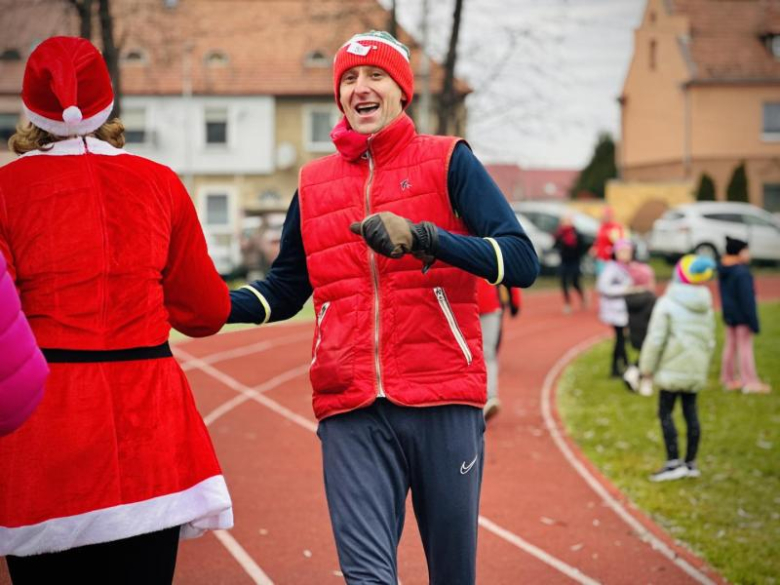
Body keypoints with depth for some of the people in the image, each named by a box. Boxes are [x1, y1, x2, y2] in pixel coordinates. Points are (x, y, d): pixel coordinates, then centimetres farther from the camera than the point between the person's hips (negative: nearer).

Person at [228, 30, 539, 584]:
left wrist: (422, 237, -20)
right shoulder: (314, 183, 15)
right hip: (351, 411, 2)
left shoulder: (447, 161, 5)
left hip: (444, 399, -2)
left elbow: (521, 262, -7)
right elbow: (283, 292, 24)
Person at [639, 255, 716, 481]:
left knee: (665, 412, -1)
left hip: (672, 369, -7)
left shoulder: (667, 304, -13)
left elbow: (656, 339, -14)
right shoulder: (706, 307, 9)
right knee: (690, 412, 11)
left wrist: (647, 366, -4)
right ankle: (691, 463, 16)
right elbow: (710, 340, 17)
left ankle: (674, 462, -7)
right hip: (696, 370, 7)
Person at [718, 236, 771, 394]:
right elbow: (747, 299, -23)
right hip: (742, 316, -9)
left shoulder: (723, 272, 5)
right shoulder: (742, 273, -24)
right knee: (745, 347, -2)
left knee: (730, 345, 16)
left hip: (729, 315, 9)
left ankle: (728, 379, 25)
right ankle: (749, 382, 4)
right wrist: (753, 322, -20)